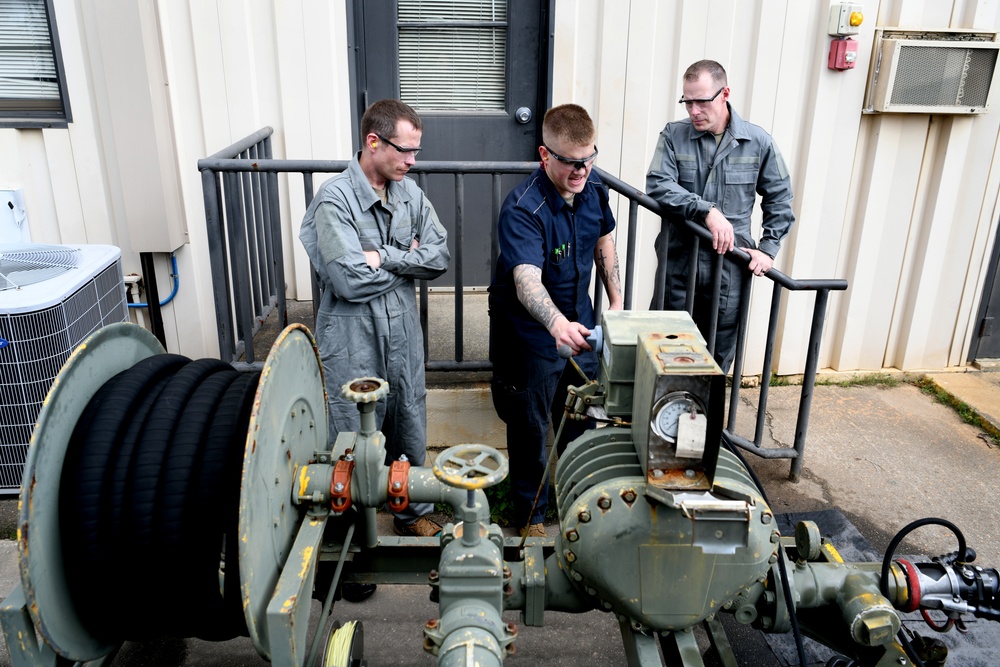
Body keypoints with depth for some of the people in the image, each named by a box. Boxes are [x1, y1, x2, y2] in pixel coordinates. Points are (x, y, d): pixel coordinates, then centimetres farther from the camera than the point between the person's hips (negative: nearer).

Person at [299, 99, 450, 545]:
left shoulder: (410, 193, 2)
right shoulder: (335, 199, -16)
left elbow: (440, 257, -3)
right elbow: (350, 281, -23)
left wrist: (382, 257, -15)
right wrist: (408, 261, -8)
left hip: (403, 331, 6)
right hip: (353, 338, -5)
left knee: (410, 427, 18)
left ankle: (412, 513, 40)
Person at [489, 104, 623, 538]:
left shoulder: (594, 189, -7)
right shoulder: (522, 209, -30)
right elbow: (527, 280, -43)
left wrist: (616, 300, 11)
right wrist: (557, 324, -61)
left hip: (579, 324, 7)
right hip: (531, 332, -6)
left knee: (581, 417, 22)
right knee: (530, 427, 9)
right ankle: (531, 513, 30)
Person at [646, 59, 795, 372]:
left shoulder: (758, 142, 0)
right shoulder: (673, 135, -3)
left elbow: (779, 199, 9)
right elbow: (657, 185, -16)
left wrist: (768, 248, 0)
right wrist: (707, 211, -25)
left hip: (729, 271, 1)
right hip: (678, 265, 0)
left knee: (718, 358, 12)